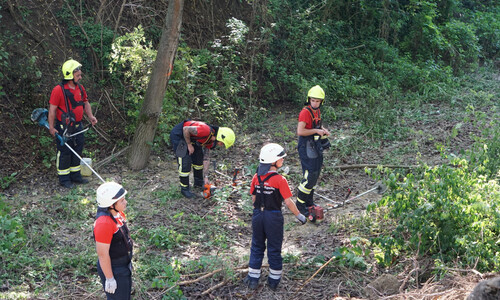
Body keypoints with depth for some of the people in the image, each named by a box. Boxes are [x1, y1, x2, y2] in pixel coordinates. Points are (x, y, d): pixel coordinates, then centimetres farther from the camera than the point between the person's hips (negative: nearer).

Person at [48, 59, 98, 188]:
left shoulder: (80, 88, 6)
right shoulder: (59, 90, -18)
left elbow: (85, 103, 19)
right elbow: (52, 109, -16)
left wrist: (90, 116, 4)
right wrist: (51, 127, -17)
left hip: (77, 126, 7)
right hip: (64, 127, -7)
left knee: (77, 150, 15)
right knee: (64, 152, 2)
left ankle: (75, 175, 29)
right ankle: (64, 179, 13)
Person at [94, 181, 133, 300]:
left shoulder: (117, 213, -3)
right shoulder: (104, 223, -32)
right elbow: (102, 254, -27)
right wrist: (109, 278, -20)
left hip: (124, 266, 9)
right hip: (113, 269, -9)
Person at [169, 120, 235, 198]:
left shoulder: (210, 141, -2)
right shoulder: (206, 131, -32)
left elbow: (206, 159, 4)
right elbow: (186, 129, -29)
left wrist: (206, 177, 2)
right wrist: (189, 145, -17)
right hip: (178, 135, -9)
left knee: (199, 159, 14)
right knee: (185, 162, -11)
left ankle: (198, 182, 33)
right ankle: (184, 189, 3)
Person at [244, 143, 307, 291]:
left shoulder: (257, 177, -3)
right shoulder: (280, 180, -17)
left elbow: (254, 198, 6)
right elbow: (288, 202, -15)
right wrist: (299, 216, -3)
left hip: (258, 215, 4)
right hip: (273, 217, -4)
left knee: (257, 247, 17)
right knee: (274, 248, 11)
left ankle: (253, 279, 21)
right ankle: (274, 280, 21)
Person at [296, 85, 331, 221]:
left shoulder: (317, 111, 9)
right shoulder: (305, 112, -19)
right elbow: (300, 131, -27)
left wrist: (323, 129, 7)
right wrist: (316, 131, -20)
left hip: (316, 146, 9)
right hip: (307, 147, -9)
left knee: (315, 174, 16)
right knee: (310, 176, -9)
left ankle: (309, 202, 30)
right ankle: (300, 204, 3)